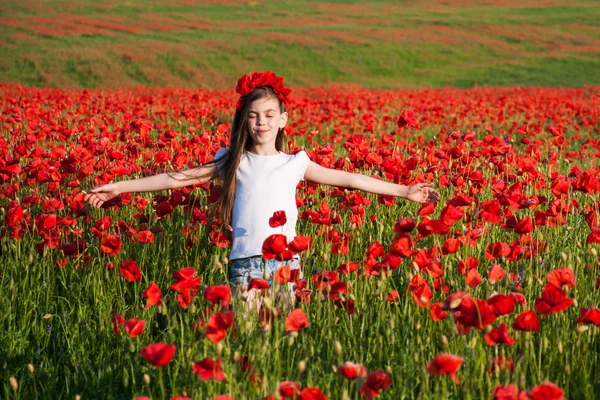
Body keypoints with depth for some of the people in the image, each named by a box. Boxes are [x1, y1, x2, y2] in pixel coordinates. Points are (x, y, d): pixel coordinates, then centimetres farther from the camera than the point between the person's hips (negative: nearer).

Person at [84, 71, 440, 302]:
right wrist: (121, 187, 6)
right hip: (245, 263, 0)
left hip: (286, 261, 0)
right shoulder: (234, 162, 9)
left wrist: (403, 191, 8)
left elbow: (348, 179, 10)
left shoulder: (295, 163, 9)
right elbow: (178, 178, 9)